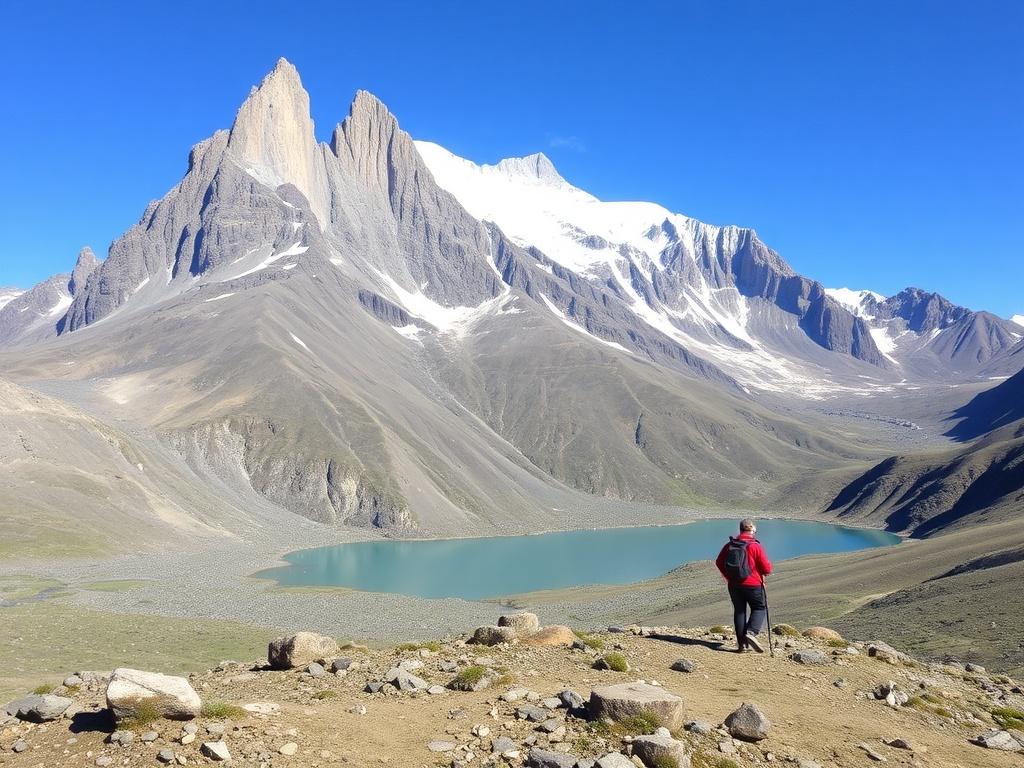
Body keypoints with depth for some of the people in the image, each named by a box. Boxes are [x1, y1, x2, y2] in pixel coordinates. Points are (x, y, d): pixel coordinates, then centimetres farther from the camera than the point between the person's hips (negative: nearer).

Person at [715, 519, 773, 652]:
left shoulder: (729, 545, 1)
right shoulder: (755, 546, -13)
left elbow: (719, 562, 7)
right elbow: (767, 568, -10)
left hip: (734, 585, 4)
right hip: (753, 585, -4)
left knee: (739, 611, 12)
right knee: (759, 608, 11)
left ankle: (741, 643, 11)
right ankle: (752, 633, -12)